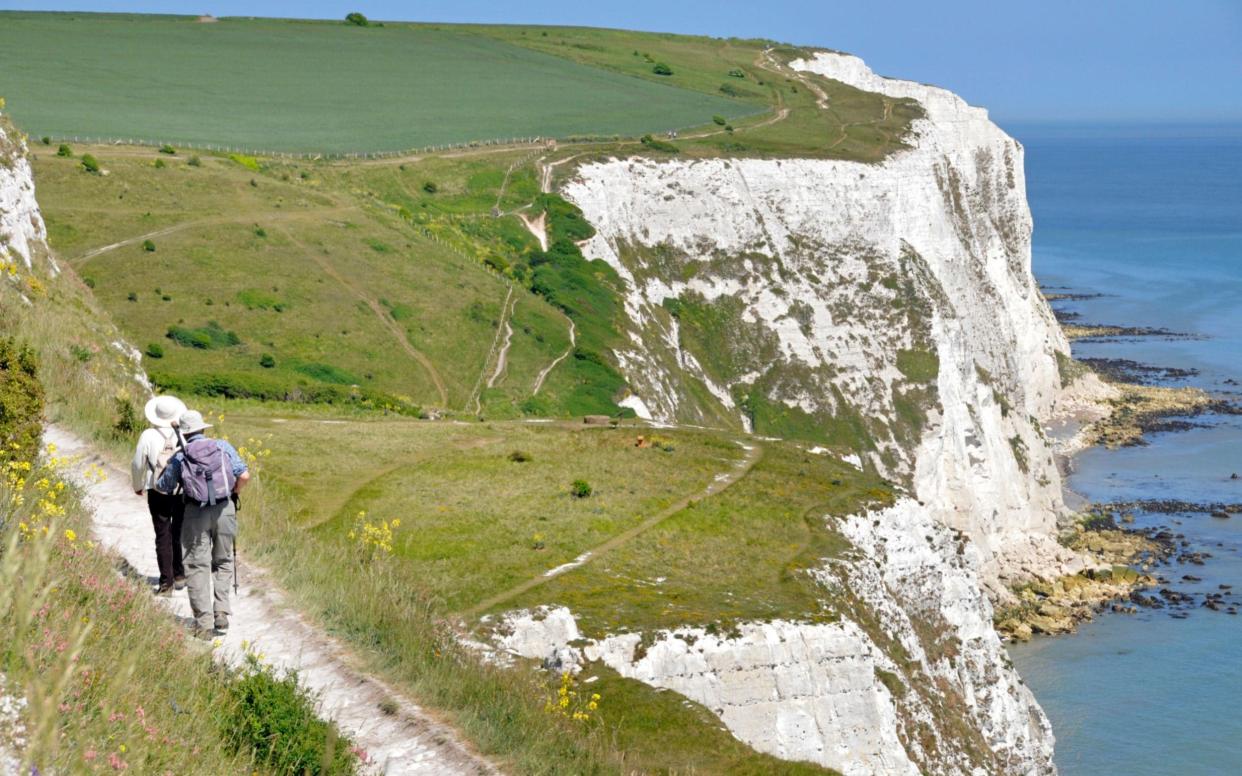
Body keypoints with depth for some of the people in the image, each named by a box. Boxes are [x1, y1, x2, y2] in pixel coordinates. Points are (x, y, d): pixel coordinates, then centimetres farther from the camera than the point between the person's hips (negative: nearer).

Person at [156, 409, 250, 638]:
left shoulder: (179, 457, 4)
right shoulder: (223, 446, 6)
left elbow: (163, 486, 16)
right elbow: (244, 475, -1)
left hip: (196, 513, -1)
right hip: (224, 510, 1)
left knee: (198, 567, 4)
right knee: (222, 563, 18)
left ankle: (204, 625, -2)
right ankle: (221, 612, 2)